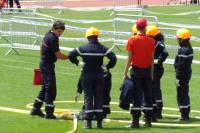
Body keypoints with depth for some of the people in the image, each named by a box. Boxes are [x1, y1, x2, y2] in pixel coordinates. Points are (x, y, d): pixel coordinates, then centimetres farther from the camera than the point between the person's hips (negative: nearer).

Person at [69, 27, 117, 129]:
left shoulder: (83, 48, -7)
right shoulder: (102, 48, -4)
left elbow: (71, 55, -8)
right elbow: (113, 58, -11)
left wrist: (77, 62, 8)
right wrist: (107, 67, 2)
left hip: (87, 75, -1)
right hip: (99, 75, 1)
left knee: (88, 98, 2)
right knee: (99, 98, 8)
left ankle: (88, 122, -4)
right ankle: (99, 122, 6)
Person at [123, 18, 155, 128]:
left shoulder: (132, 40, -7)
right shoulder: (151, 41, -2)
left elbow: (130, 58, -7)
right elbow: (152, 59, 3)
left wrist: (125, 73, -2)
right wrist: (151, 73, 12)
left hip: (136, 70, -2)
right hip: (147, 70, 2)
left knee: (137, 95, -1)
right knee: (148, 95, 9)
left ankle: (136, 121, -4)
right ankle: (148, 120, 11)